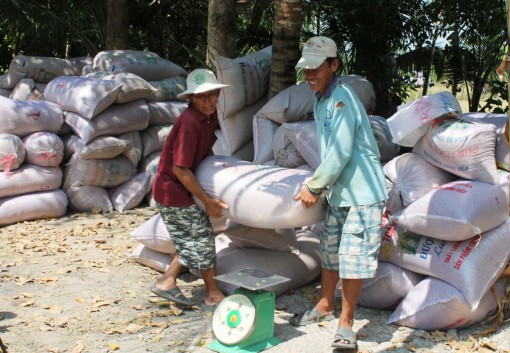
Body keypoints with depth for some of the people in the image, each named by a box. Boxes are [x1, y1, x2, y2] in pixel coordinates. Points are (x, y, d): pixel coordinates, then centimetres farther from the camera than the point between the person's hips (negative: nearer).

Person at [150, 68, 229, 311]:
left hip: (181, 189, 9)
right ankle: (213, 295, 11)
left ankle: (166, 282, 22)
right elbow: (180, 169, -26)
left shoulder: (211, 117, 2)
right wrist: (206, 200, -22)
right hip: (172, 190, -9)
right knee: (202, 236, -2)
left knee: (192, 242, 14)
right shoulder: (190, 122, -26)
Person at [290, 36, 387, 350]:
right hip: (338, 194, 9)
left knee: (352, 260, -3)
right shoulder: (320, 99, 10)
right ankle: (325, 306, 39)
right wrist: (318, 186, 8)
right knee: (330, 253, 20)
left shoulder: (341, 99, -20)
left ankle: (346, 323, 13)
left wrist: (313, 187, -13)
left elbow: (340, 154, -23)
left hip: (362, 194, -9)